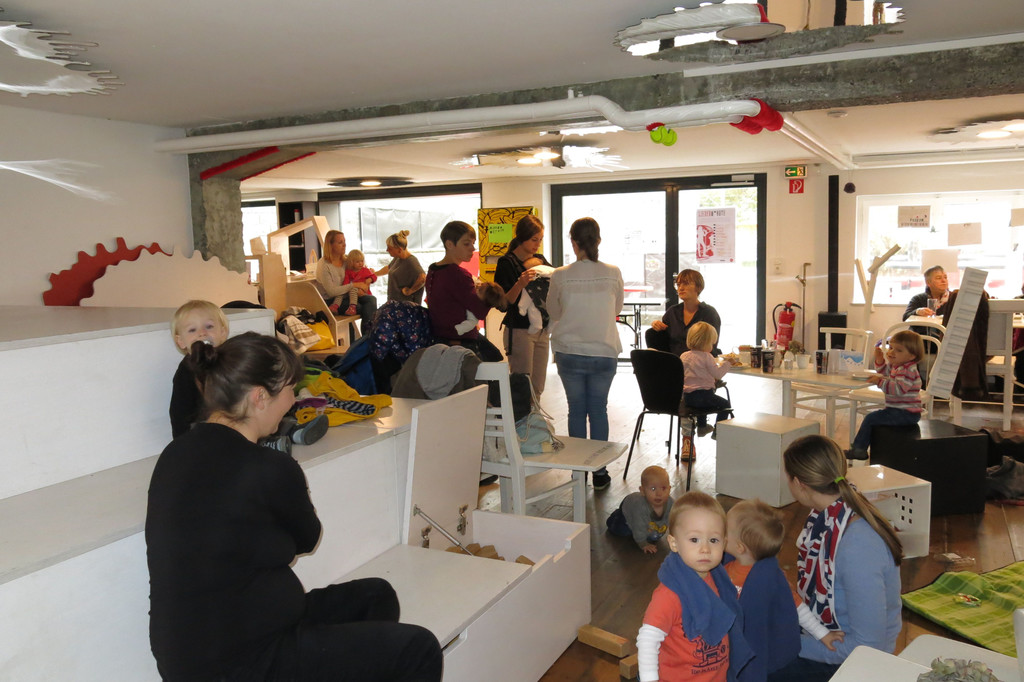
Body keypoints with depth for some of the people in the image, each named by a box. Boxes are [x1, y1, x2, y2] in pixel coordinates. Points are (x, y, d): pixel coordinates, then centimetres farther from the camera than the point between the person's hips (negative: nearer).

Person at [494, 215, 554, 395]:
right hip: (519, 331, -6)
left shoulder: (541, 260, 12)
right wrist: (519, 284, -29)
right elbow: (504, 302, -13)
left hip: (542, 330, 6)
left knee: (538, 387, 8)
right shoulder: (507, 263, -7)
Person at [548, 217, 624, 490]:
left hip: (569, 353, 0)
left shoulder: (560, 276, -10)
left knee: (576, 410, 11)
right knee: (599, 410, 11)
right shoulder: (613, 273, -7)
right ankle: (600, 471, 16)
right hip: (604, 352, 1)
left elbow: (553, 312, 5)